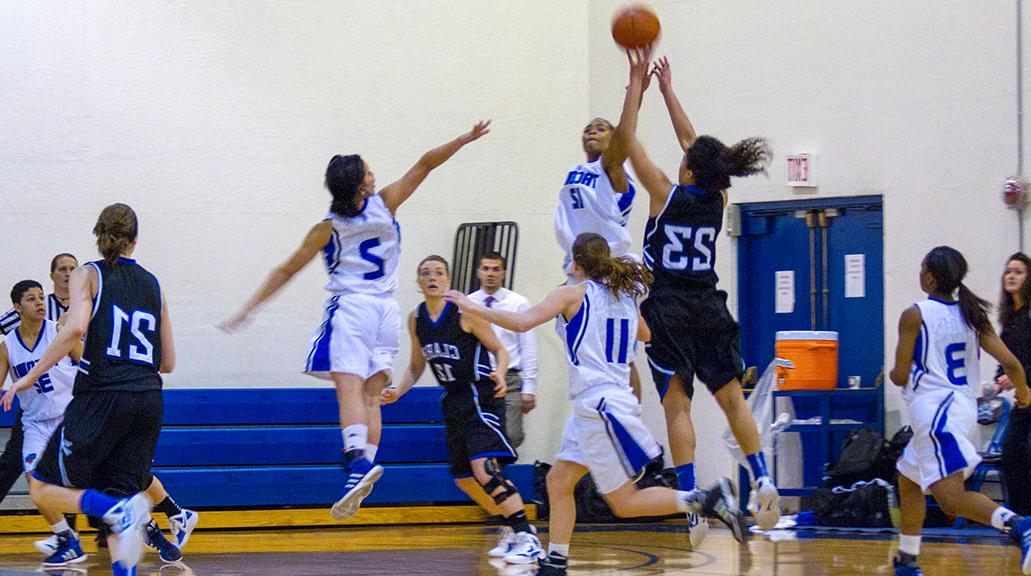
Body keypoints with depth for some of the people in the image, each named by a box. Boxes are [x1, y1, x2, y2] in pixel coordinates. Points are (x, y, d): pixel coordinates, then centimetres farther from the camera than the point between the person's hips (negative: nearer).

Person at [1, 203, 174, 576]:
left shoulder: (89, 275, 3)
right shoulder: (154, 286, 17)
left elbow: (76, 327, -17)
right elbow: (167, 363, 19)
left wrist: (31, 377, -11)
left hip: (102, 396, -5)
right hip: (148, 401, 5)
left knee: (42, 489, 4)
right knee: (121, 488, 7)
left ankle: (120, 512, -23)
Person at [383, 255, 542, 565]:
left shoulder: (464, 312, -13)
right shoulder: (416, 319, 5)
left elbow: (499, 350, -6)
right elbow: (416, 366, 17)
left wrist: (499, 373, -26)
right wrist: (397, 391, 1)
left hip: (480, 397, -8)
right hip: (453, 402, 8)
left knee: (484, 469, -24)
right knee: (463, 479, 13)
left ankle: (527, 536, -20)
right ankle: (510, 530, 32)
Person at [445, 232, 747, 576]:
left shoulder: (573, 294, -8)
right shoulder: (624, 294, 13)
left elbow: (521, 322, -18)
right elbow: (644, 335, 32)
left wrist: (472, 308, -7)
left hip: (601, 406, -9)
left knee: (624, 502, -6)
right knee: (558, 481, 12)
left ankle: (707, 500, -17)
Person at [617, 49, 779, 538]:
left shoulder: (667, 196, -10)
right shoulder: (716, 200, 2)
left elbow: (628, 139, -4)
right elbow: (691, 141, 16)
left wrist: (637, 84, 4)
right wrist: (667, 90, 23)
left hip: (668, 311, -4)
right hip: (709, 309, 4)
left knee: (677, 405, -6)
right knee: (732, 399, 12)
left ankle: (691, 504, -15)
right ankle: (763, 482, 1)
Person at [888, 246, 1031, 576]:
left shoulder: (914, 316, -8)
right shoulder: (971, 314, 9)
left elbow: (900, 376, -7)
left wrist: (891, 372, 17)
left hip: (935, 410, -8)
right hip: (965, 409, 8)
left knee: (950, 496, -19)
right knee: (908, 479, 25)